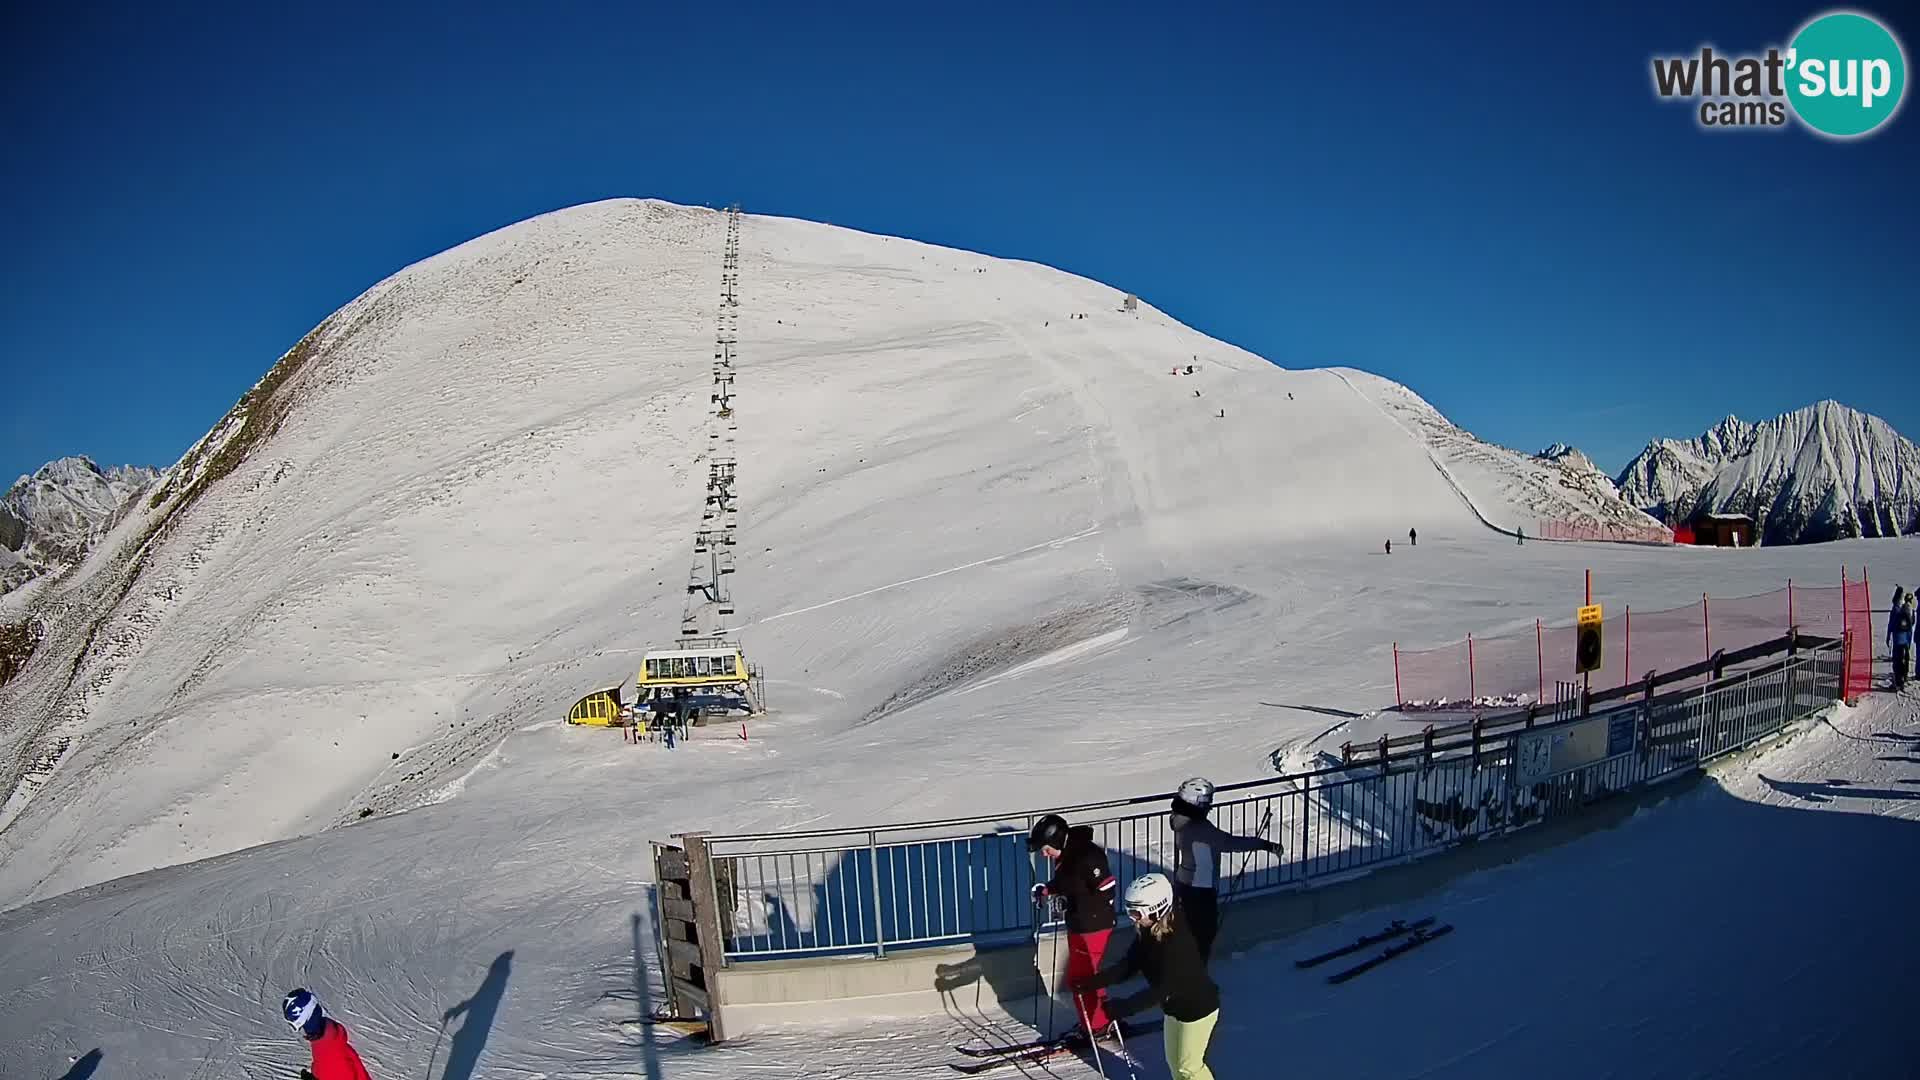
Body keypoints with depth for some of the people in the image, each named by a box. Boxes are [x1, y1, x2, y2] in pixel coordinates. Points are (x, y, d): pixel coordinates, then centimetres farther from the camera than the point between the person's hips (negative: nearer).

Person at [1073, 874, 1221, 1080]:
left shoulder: (1177, 941, -34)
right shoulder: (1146, 933, -9)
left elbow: (1162, 989, -35)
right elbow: (1128, 965, -7)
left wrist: (1125, 1006, -36)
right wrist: (1093, 981, -20)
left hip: (1198, 1007, -8)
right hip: (1174, 1007, 8)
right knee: (1174, 1061, 20)